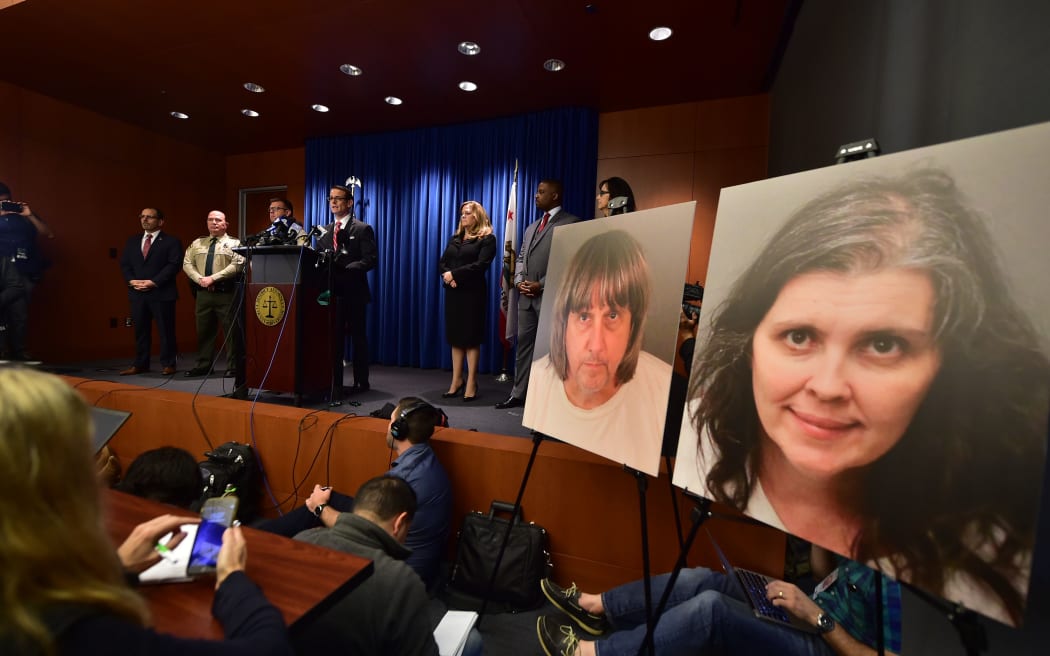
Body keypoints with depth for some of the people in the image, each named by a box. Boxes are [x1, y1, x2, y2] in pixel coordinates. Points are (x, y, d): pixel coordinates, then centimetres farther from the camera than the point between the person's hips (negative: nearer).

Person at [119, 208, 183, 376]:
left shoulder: (171, 241, 1)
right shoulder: (132, 241, 18)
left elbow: (174, 264, -9)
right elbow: (124, 264, 14)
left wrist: (154, 282, -15)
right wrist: (131, 281, -5)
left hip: (161, 293, -5)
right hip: (137, 294, 5)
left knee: (166, 330, -1)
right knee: (140, 330, 9)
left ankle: (168, 364, 6)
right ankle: (140, 364, 16)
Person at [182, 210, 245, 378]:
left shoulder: (234, 243, 1)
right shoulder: (197, 243, 16)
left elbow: (237, 265, -13)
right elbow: (187, 263, 11)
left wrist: (213, 278, -17)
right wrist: (199, 279, -7)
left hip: (226, 293, -5)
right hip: (203, 293, 5)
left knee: (230, 331, -1)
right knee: (203, 331, 10)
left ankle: (233, 367, 7)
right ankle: (203, 366, 20)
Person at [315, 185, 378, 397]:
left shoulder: (362, 229, -2)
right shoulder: (324, 231, 15)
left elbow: (371, 260, -12)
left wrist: (346, 268, -22)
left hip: (353, 293, -5)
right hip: (331, 292, 5)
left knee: (358, 338, 5)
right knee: (334, 338, 8)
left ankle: (361, 382, 17)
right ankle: (335, 384, 17)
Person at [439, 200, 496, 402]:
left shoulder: (487, 239, -1)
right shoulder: (454, 239, 17)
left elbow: (480, 265, -15)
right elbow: (442, 263, 9)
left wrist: (454, 274, -14)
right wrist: (447, 275, -12)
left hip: (473, 293, -5)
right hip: (453, 293, 6)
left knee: (471, 337, -2)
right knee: (455, 337, 7)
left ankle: (471, 383, 5)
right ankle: (457, 380, 14)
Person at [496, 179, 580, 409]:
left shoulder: (571, 223, -4)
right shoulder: (531, 227, 23)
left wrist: (542, 285, -15)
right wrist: (518, 280, 3)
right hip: (526, 295, 8)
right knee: (523, 344, 11)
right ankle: (518, 394, 20)